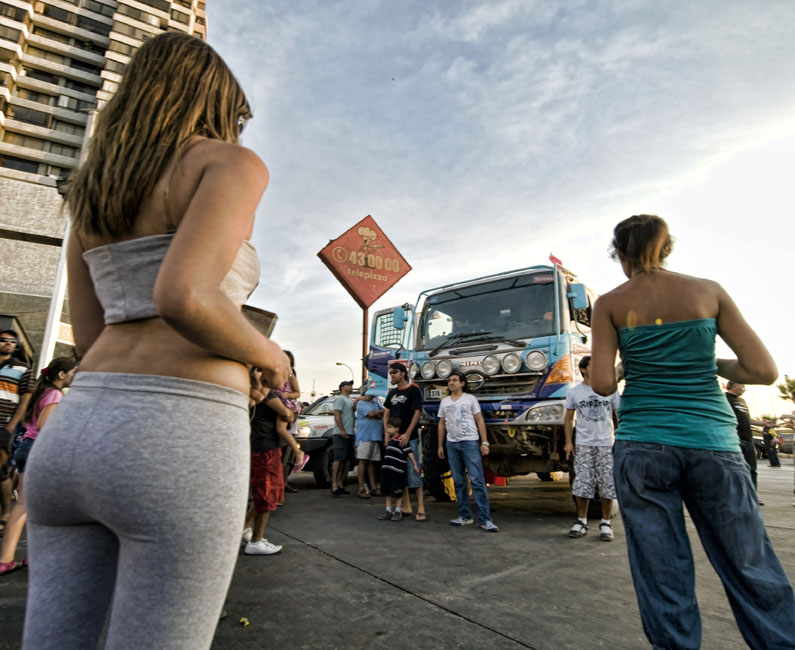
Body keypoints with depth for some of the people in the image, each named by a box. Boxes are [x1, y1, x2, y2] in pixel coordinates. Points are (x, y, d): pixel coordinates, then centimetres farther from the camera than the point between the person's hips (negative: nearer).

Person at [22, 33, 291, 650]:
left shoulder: (92, 191, 20)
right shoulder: (233, 164, -2)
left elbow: (89, 339, 19)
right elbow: (182, 299, -20)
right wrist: (269, 356, -2)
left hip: (75, 433, 8)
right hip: (179, 445, -7)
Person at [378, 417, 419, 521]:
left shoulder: (401, 440, -14)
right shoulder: (390, 440, 12)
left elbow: (409, 452, -12)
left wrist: (415, 465, -11)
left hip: (398, 470, -8)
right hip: (387, 469, 8)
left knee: (397, 492, 4)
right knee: (387, 490, 13)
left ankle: (398, 511, 16)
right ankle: (388, 510, 24)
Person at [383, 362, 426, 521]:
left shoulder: (413, 390, -3)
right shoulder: (392, 393, 15)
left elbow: (417, 413, -9)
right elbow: (386, 413, 14)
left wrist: (407, 434, -15)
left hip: (410, 438, -6)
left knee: (413, 471, -8)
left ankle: (421, 508, -4)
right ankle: (406, 506, 17)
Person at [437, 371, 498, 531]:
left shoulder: (470, 398, 2)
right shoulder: (444, 402, 13)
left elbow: (480, 420, 0)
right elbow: (442, 424, 15)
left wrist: (484, 442, -8)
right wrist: (440, 446, 10)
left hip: (470, 442, -4)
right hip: (451, 444, 4)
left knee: (477, 480, -8)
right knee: (458, 482, 7)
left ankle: (484, 519, -6)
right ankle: (465, 516, 16)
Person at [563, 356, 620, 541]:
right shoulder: (575, 392, 5)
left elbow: (618, 416, 9)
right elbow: (569, 418, 8)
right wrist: (568, 442, 0)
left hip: (606, 444, 0)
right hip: (583, 444, 0)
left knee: (607, 485, 2)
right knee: (581, 484, 0)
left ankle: (606, 523, 17)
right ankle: (582, 521, 14)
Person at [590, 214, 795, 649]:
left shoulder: (610, 304, 0)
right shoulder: (708, 291, 4)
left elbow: (602, 384, -7)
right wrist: (709, 365, 17)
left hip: (642, 446, -1)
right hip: (713, 443, 2)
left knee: (664, 579, 7)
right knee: (752, 572, 13)